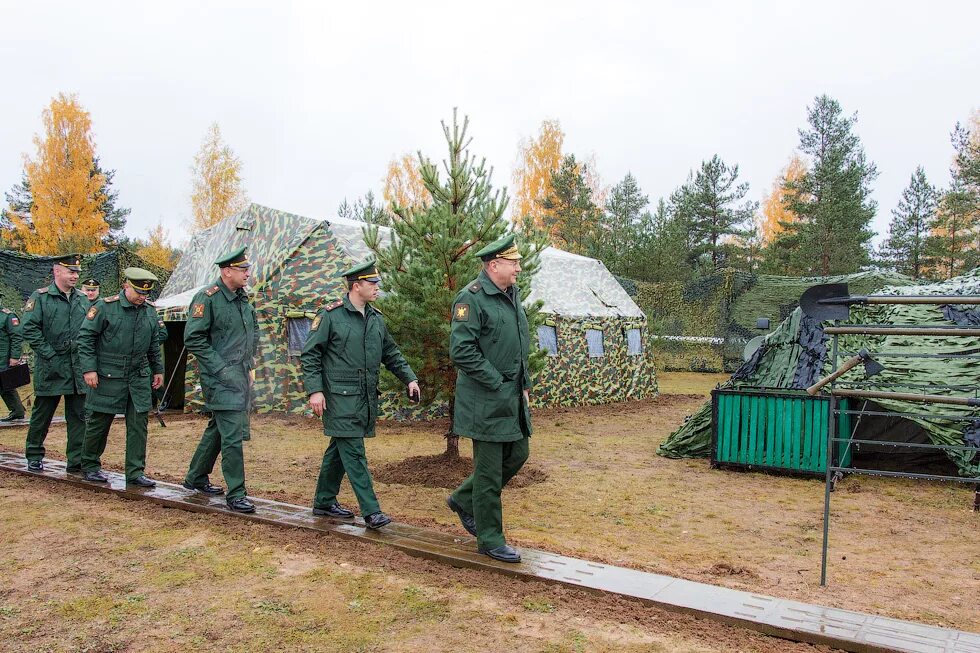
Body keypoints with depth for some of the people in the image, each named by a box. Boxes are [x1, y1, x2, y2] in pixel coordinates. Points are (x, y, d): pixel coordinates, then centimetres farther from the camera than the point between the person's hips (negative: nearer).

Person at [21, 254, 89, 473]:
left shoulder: (82, 300, 11)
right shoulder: (40, 297, -3)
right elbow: (28, 328, -10)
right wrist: (48, 354, -14)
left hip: (78, 368, 4)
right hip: (50, 368, -4)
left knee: (79, 415, 4)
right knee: (42, 413, 9)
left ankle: (77, 461, 10)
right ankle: (34, 456, 26)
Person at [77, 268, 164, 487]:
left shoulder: (150, 310, 7)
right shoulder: (105, 307, -8)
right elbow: (85, 337, -7)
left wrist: (158, 370, 18)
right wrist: (89, 369, -12)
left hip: (139, 377, 4)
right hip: (108, 376, -4)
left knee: (139, 425, 1)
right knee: (99, 422, 7)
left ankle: (135, 472, 8)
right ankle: (90, 466, 26)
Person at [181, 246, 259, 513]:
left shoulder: (243, 299, 12)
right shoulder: (207, 298, -13)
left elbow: (254, 333, 23)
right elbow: (193, 338, -17)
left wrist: (249, 366, 14)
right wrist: (221, 369, -18)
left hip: (240, 375, 9)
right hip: (220, 379, -9)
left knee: (218, 428, 19)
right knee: (232, 434, -9)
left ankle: (196, 478, 36)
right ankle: (236, 494, -1)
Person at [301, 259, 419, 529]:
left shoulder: (376, 319, 11)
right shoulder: (330, 315, -8)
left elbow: (391, 353, 17)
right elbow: (310, 355, -8)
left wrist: (409, 378, 6)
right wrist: (315, 390, -16)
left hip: (366, 398, 7)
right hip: (340, 397, -7)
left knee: (339, 450, 16)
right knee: (354, 453, -6)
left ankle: (324, 501, 29)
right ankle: (371, 511, -4)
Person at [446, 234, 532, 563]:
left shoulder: (512, 294, 13)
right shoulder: (472, 298, -15)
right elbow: (461, 351, -21)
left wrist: (524, 384, 15)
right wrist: (496, 383, -18)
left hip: (513, 397, 9)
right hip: (486, 400, -9)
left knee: (517, 454, 16)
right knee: (489, 469, 0)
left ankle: (463, 500, 32)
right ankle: (490, 539, 15)